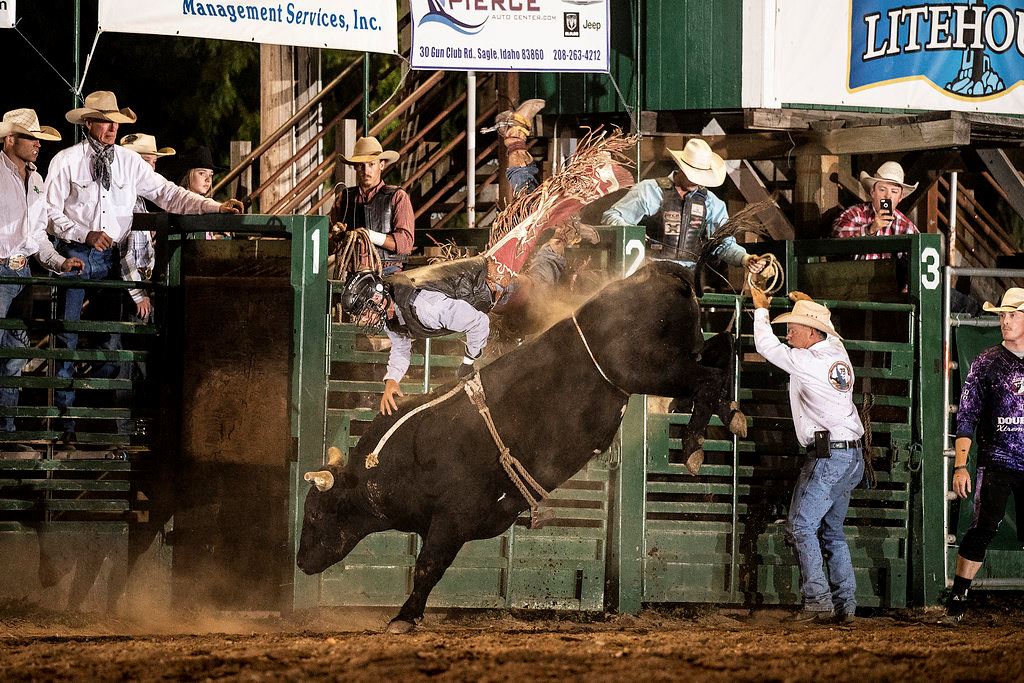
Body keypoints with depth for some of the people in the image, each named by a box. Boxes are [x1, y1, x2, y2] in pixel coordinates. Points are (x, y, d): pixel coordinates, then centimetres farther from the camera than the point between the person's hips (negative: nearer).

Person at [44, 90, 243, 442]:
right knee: (67, 338, -2)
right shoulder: (66, 161, -2)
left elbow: (168, 194, 3)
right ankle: (65, 418, 3)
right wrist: (85, 234, -15)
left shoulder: (129, 161, 7)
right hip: (76, 255, -3)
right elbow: (50, 211, -2)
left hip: (112, 257, 3)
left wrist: (215, 207, -8)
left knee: (111, 338, 3)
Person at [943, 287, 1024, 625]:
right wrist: (960, 466, -7)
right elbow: (966, 418, 1)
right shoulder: (987, 363, 2)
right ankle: (957, 601, -7)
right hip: (997, 461, -2)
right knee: (983, 528, -11)